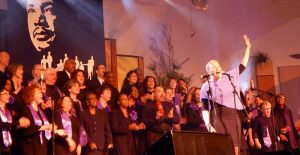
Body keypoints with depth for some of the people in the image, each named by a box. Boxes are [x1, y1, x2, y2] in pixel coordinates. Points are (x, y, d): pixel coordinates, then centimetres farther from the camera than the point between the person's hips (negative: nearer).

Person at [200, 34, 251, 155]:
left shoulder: (230, 77, 10)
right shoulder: (206, 87, 0)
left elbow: (243, 65, 14)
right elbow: (205, 109, -3)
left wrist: (248, 47, 11)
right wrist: (208, 125, -15)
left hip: (233, 118, 4)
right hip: (218, 120, -3)